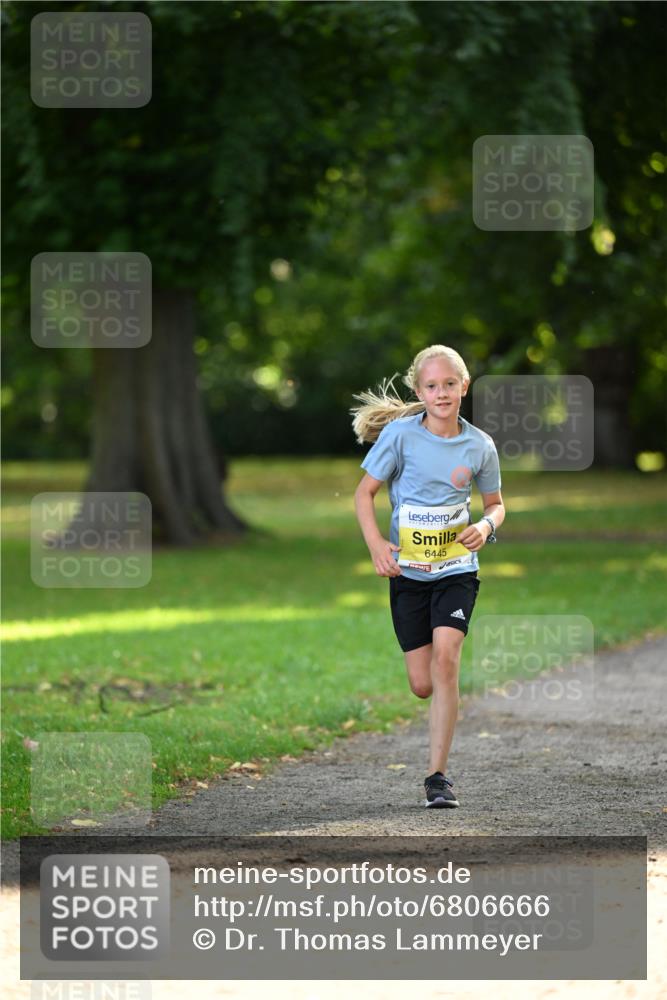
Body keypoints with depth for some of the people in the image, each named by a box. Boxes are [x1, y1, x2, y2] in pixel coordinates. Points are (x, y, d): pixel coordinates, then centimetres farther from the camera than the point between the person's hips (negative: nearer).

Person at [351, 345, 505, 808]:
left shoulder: (479, 445, -2)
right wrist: (376, 543, -16)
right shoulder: (400, 434, -7)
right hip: (408, 573, 0)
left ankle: (438, 775, -15)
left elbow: (495, 504, 13)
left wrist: (487, 526, -10)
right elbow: (365, 492, -1)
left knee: (445, 656, -21)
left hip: (457, 569, 0)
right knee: (423, 684, 0)